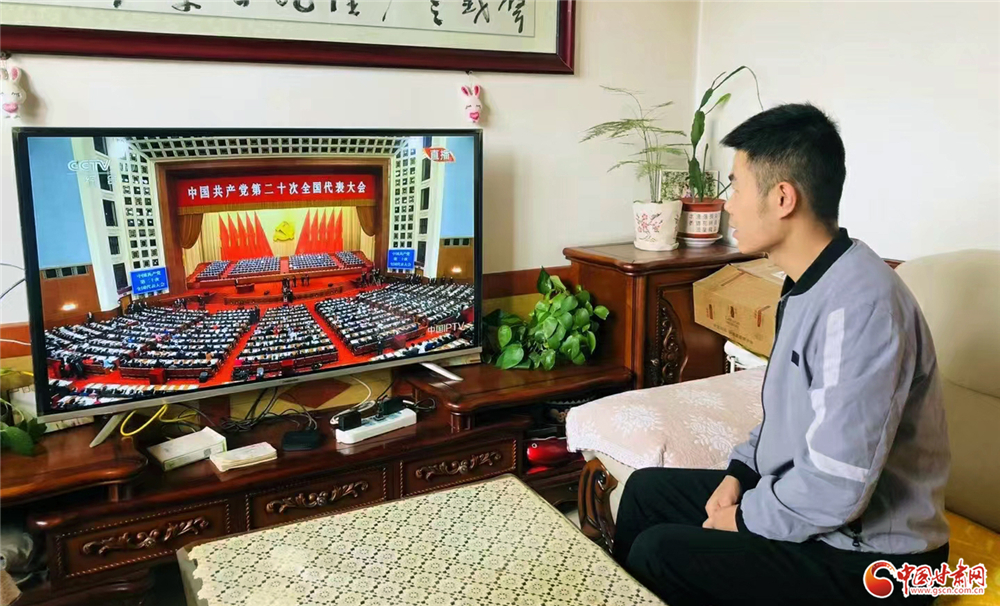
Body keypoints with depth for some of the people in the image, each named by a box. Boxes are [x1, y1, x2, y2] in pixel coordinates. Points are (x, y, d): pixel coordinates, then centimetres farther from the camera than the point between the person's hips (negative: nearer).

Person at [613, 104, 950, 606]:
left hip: (867, 554, -9)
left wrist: (743, 519, -14)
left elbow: (835, 490, -30)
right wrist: (740, 472, 2)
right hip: (799, 502, 9)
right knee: (647, 489, 12)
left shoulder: (859, 305, -28)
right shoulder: (808, 284, 3)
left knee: (659, 553, -19)